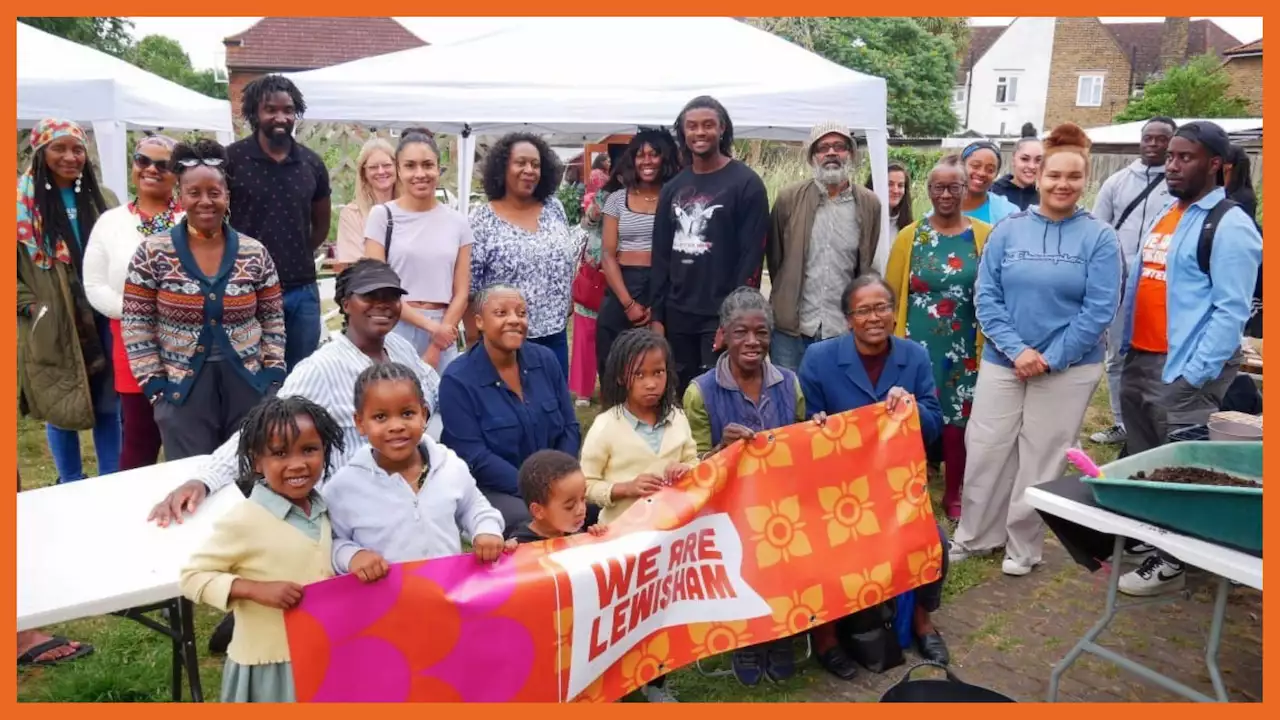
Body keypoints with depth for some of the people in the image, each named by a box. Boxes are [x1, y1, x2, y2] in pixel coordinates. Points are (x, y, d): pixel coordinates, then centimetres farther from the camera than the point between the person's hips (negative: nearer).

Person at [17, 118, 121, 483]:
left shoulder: (97, 200, 10)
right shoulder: (23, 202, -3)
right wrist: (29, 305, -13)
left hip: (100, 318, 4)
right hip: (51, 326, -3)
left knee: (108, 405, 7)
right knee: (60, 408, 6)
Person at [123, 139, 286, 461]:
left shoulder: (255, 254, 2)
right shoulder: (152, 254, -3)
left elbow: (273, 321, 8)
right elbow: (136, 326, 0)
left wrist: (273, 377, 0)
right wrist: (155, 386, -5)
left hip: (249, 389, 2)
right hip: (183, 392, -1)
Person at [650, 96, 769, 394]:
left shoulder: (746, 183, -3)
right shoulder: (673, 188, 12)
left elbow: (752, 255, -8)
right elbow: (661, 255, 12)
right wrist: (657, 314, 7)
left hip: (722, 314, -5)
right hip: (677, 314, 5)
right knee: (679, 397, 8)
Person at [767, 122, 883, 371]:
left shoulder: (869, 204, 2)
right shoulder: (789, 199, 0)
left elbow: (867, 267, 8)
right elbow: (773, 255, 7)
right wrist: (787, 296, 10)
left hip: (845, 330, 1)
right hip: (791, 327, 0)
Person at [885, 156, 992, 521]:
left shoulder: (985, 236, 1)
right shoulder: (910, 236, 3)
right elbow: (891, 295, 5)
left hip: (965, 349, 0)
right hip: (917, 346, 0)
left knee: (957, 420, 8)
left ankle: (953, 496, 26)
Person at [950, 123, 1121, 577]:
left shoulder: (1099, 237, -5)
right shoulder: (1007, 230, 0)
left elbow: (1099, 309, -9)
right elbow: (986, 296, -3)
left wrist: (1051, 358, -14)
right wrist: (1016, 350, -14)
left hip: (1069, 368, -1)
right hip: (1002, 361, 2)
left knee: (1041, 460, 8)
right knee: (985, 451, 6)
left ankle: (1022, 547, 26)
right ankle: (973, 536, 25)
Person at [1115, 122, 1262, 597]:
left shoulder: (1230, 226, -10)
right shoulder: (1165, 216, 15)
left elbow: (1231, 311, -16)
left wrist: (1195, 374, -20)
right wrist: (1126, 345, 12)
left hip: (1183, 368, -8)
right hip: (1138, 360, 8)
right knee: (1141, 461, 18)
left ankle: (1170, 561, 13)